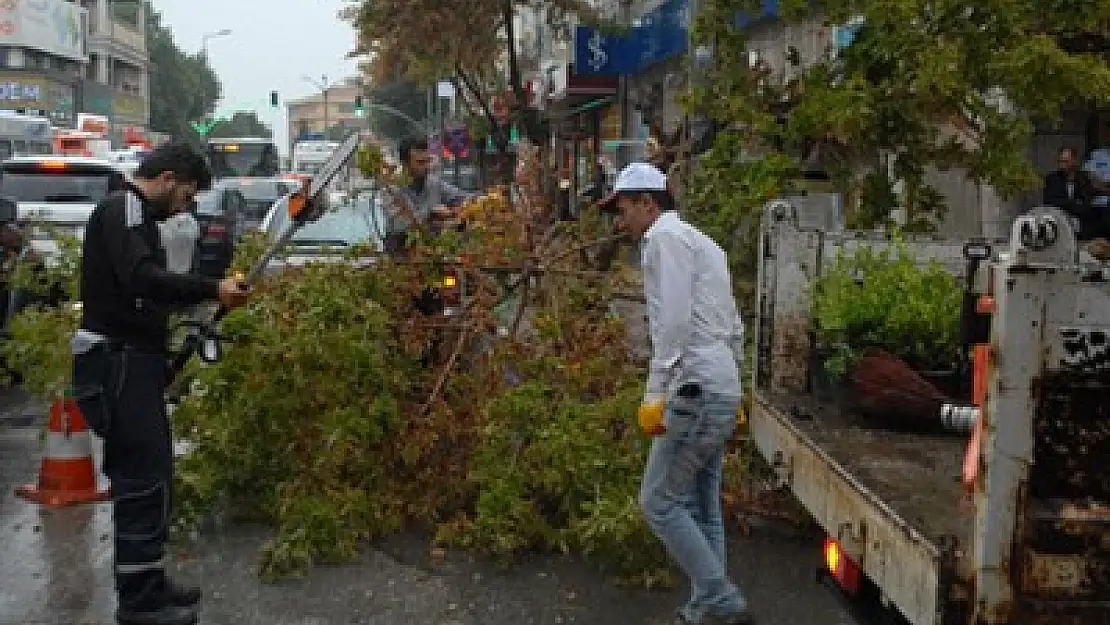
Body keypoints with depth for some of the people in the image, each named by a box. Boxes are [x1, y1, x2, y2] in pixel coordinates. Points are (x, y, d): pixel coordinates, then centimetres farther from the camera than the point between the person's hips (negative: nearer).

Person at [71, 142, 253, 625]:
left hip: (134, 360, 11)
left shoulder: (135, 215, 20)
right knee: (144, 477, -7)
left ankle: (147, 585, 24)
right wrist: (212, 289, -24)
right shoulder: (123, 207, -11)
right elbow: (140, 277, -27)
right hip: (121, 361, -11)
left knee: (149, 473, 14)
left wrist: (203, 300, 9)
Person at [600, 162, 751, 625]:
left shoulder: (665, 237, -7)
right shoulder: (701, 242, 23)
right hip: (722, 387, 10)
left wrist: (655, 393, -18)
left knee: (659, 501, -5)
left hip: (697, 389, -10)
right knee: (701, 505, 13)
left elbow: (673, 322, -18)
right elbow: (731, 325, 23)